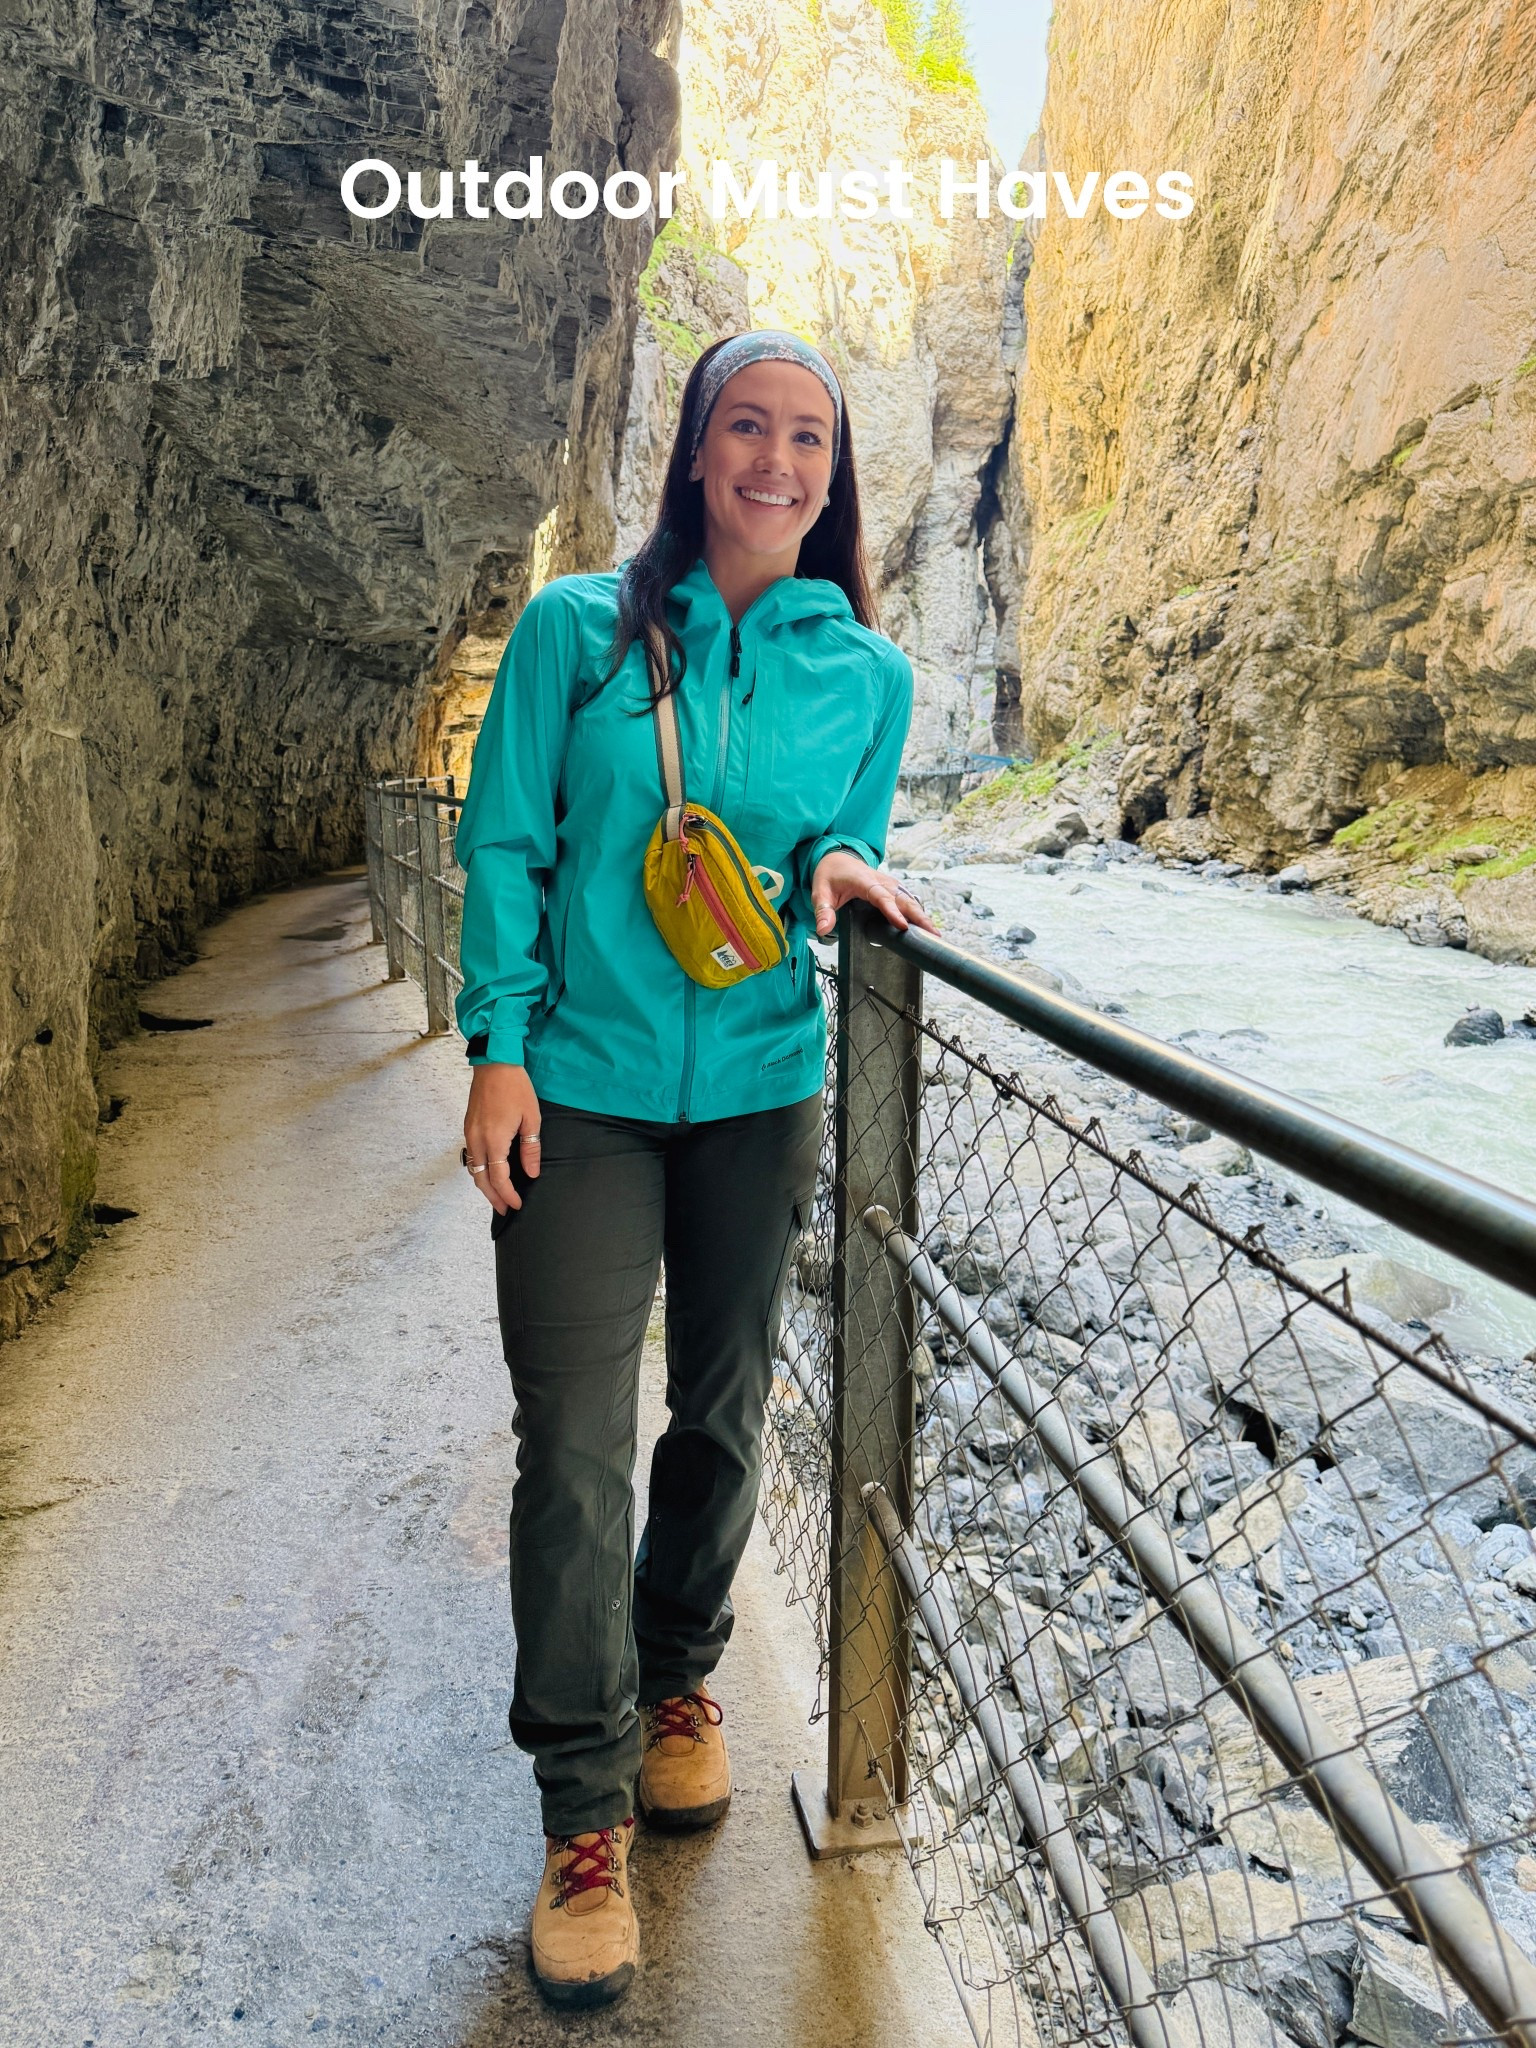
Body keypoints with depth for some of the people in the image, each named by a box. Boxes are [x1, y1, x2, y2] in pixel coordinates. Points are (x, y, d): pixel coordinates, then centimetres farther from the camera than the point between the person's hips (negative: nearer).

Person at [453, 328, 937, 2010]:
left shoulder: (864, 671, 5)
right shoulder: (577, 628, -1)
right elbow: (505, 843, -1)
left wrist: (839, 869, -10)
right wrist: (500, 1049, -8)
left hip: (760, 1089, 3)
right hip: (581, 1087, -2)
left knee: (722, 1413, 14)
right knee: (574, 1443, -2)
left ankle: (680, 1678, 41)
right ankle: (584, 1810, 16)